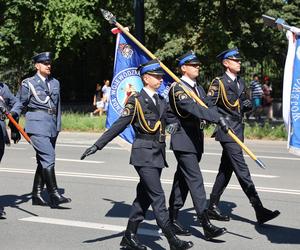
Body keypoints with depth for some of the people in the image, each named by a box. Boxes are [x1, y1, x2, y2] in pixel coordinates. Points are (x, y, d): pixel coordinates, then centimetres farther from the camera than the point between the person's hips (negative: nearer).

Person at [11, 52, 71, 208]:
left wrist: (58, 126, 18)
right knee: (48, 159, -15)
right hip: (37, 124, -6)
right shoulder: (28, 83, 1)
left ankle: (36, 195, 17)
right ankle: (54, 195, -17)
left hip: (51, 125, 6)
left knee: (43, 161, 9)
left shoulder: (55, 83, 17)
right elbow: (19, 104, 4)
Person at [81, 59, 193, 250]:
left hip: (158, 154, 8)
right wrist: (98, 145, -14)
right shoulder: (136, 101, -8)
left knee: (144, 196, 11)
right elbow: (119, 126, -9)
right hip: (144, 155, -8)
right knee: (158, 196, -9)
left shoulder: (161, 102, 14)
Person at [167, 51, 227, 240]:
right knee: (196, 180, -12)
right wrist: (218, 119, -38)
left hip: (196, 141, 9)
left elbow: (208, 107, 12)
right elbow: (194, 108, -29)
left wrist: (221, 119, -5)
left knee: (183, 180, 13)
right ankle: (207, 226, -15)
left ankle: (173, 218, 22)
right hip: (183, 141, -9)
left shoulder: (199, 88, 18)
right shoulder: (177, 89, -14)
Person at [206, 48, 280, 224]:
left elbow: (245, 105, 22)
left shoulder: (240, 82, 16)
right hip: (227, 132, -8)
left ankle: (213, 208, 21)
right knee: (242, 171, -11)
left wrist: (248, 104, 2)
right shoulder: (219, 83, -7)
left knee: (226, 170, 12)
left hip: (238, 130, 8)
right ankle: (259, 210, -15)